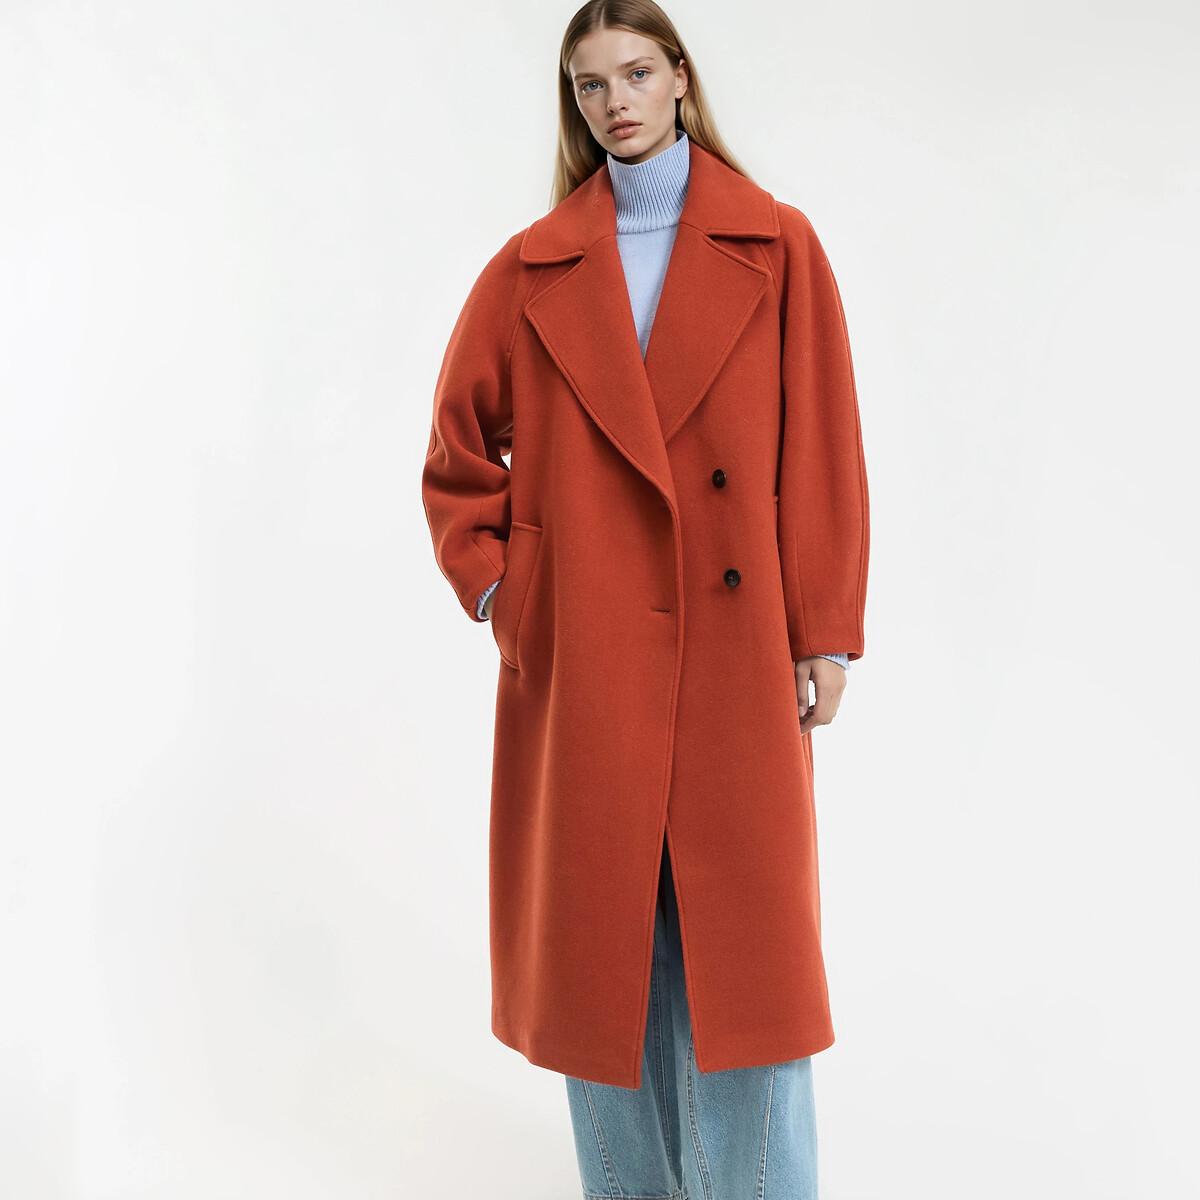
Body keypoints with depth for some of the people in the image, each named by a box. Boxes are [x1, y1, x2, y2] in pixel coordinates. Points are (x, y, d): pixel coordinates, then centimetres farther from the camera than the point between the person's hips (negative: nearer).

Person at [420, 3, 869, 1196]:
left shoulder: (776, 248, 3)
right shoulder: (532, 269, 6)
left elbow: (823, 451, 1)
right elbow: (458, 448, 14)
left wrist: (824, 635, -3)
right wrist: (495, 586, 2)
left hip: (732, 655, -1)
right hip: (581, 661, 2)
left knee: (745, 938, 1)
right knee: (603, 930, 9)